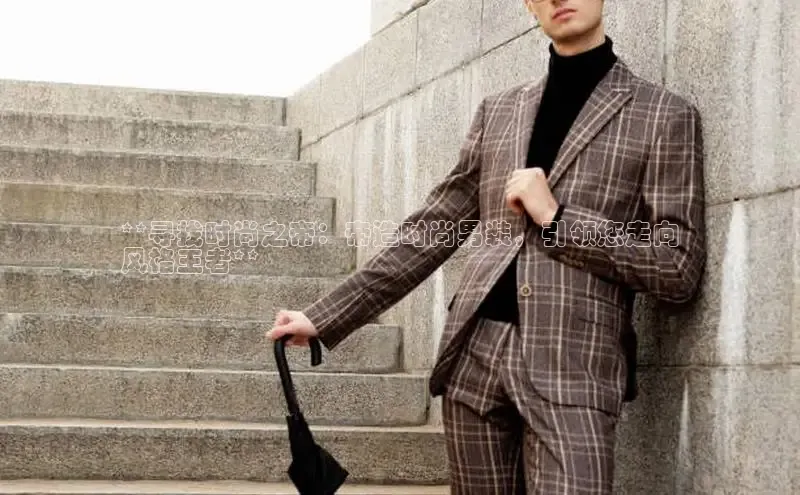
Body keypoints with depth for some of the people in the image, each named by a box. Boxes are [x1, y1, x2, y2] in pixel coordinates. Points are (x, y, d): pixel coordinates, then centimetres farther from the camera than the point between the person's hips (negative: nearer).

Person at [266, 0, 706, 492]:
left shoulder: (665, 115, 4)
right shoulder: (497, 111, 17)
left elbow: (679, 270, -1)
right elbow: (432, 231, 17)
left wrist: (557, 218, -8)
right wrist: (324, 318, 12)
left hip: (573, 366, -4)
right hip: (473, 356, 4)